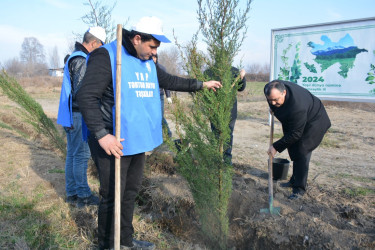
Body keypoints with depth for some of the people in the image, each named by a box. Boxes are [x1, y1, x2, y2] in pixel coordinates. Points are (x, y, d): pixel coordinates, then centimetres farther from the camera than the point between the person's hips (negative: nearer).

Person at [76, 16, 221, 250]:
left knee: (131, 191, 18)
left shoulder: (148, 62, 12)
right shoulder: (106, 56, -14)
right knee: (112, 197, 4)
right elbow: (86, 96, -19)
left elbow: (169, 81, 24)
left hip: (137, 141, 8)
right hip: (113, 142, -8)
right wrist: (102, 134, -25)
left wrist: (201, 84, 24)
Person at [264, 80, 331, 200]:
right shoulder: (269, 89, -23)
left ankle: (299, 188, -3)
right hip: (292, 122, 8)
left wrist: (276, 147, -28)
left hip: (313, 122, -8)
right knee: (293, 150, 13)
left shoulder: (297, 106, -44)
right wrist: (273, 108, 12)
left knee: (301, 153, -14)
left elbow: (295, 134, -33)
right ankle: (295, 180, 28)